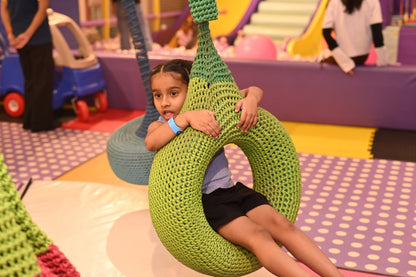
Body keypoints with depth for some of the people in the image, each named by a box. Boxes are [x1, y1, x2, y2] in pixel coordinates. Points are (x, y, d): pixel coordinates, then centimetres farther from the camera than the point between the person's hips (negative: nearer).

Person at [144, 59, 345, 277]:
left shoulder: (210, 109, 8)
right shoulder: (160, 126, 1)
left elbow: (254, 90, 10)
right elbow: (150, 143, -25)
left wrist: (251, 99, -14)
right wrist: (186, 117, -35)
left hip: (230, 188, 4)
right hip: (203, 200, -4)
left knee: (281, 224, -15)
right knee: (257, 236, -25)